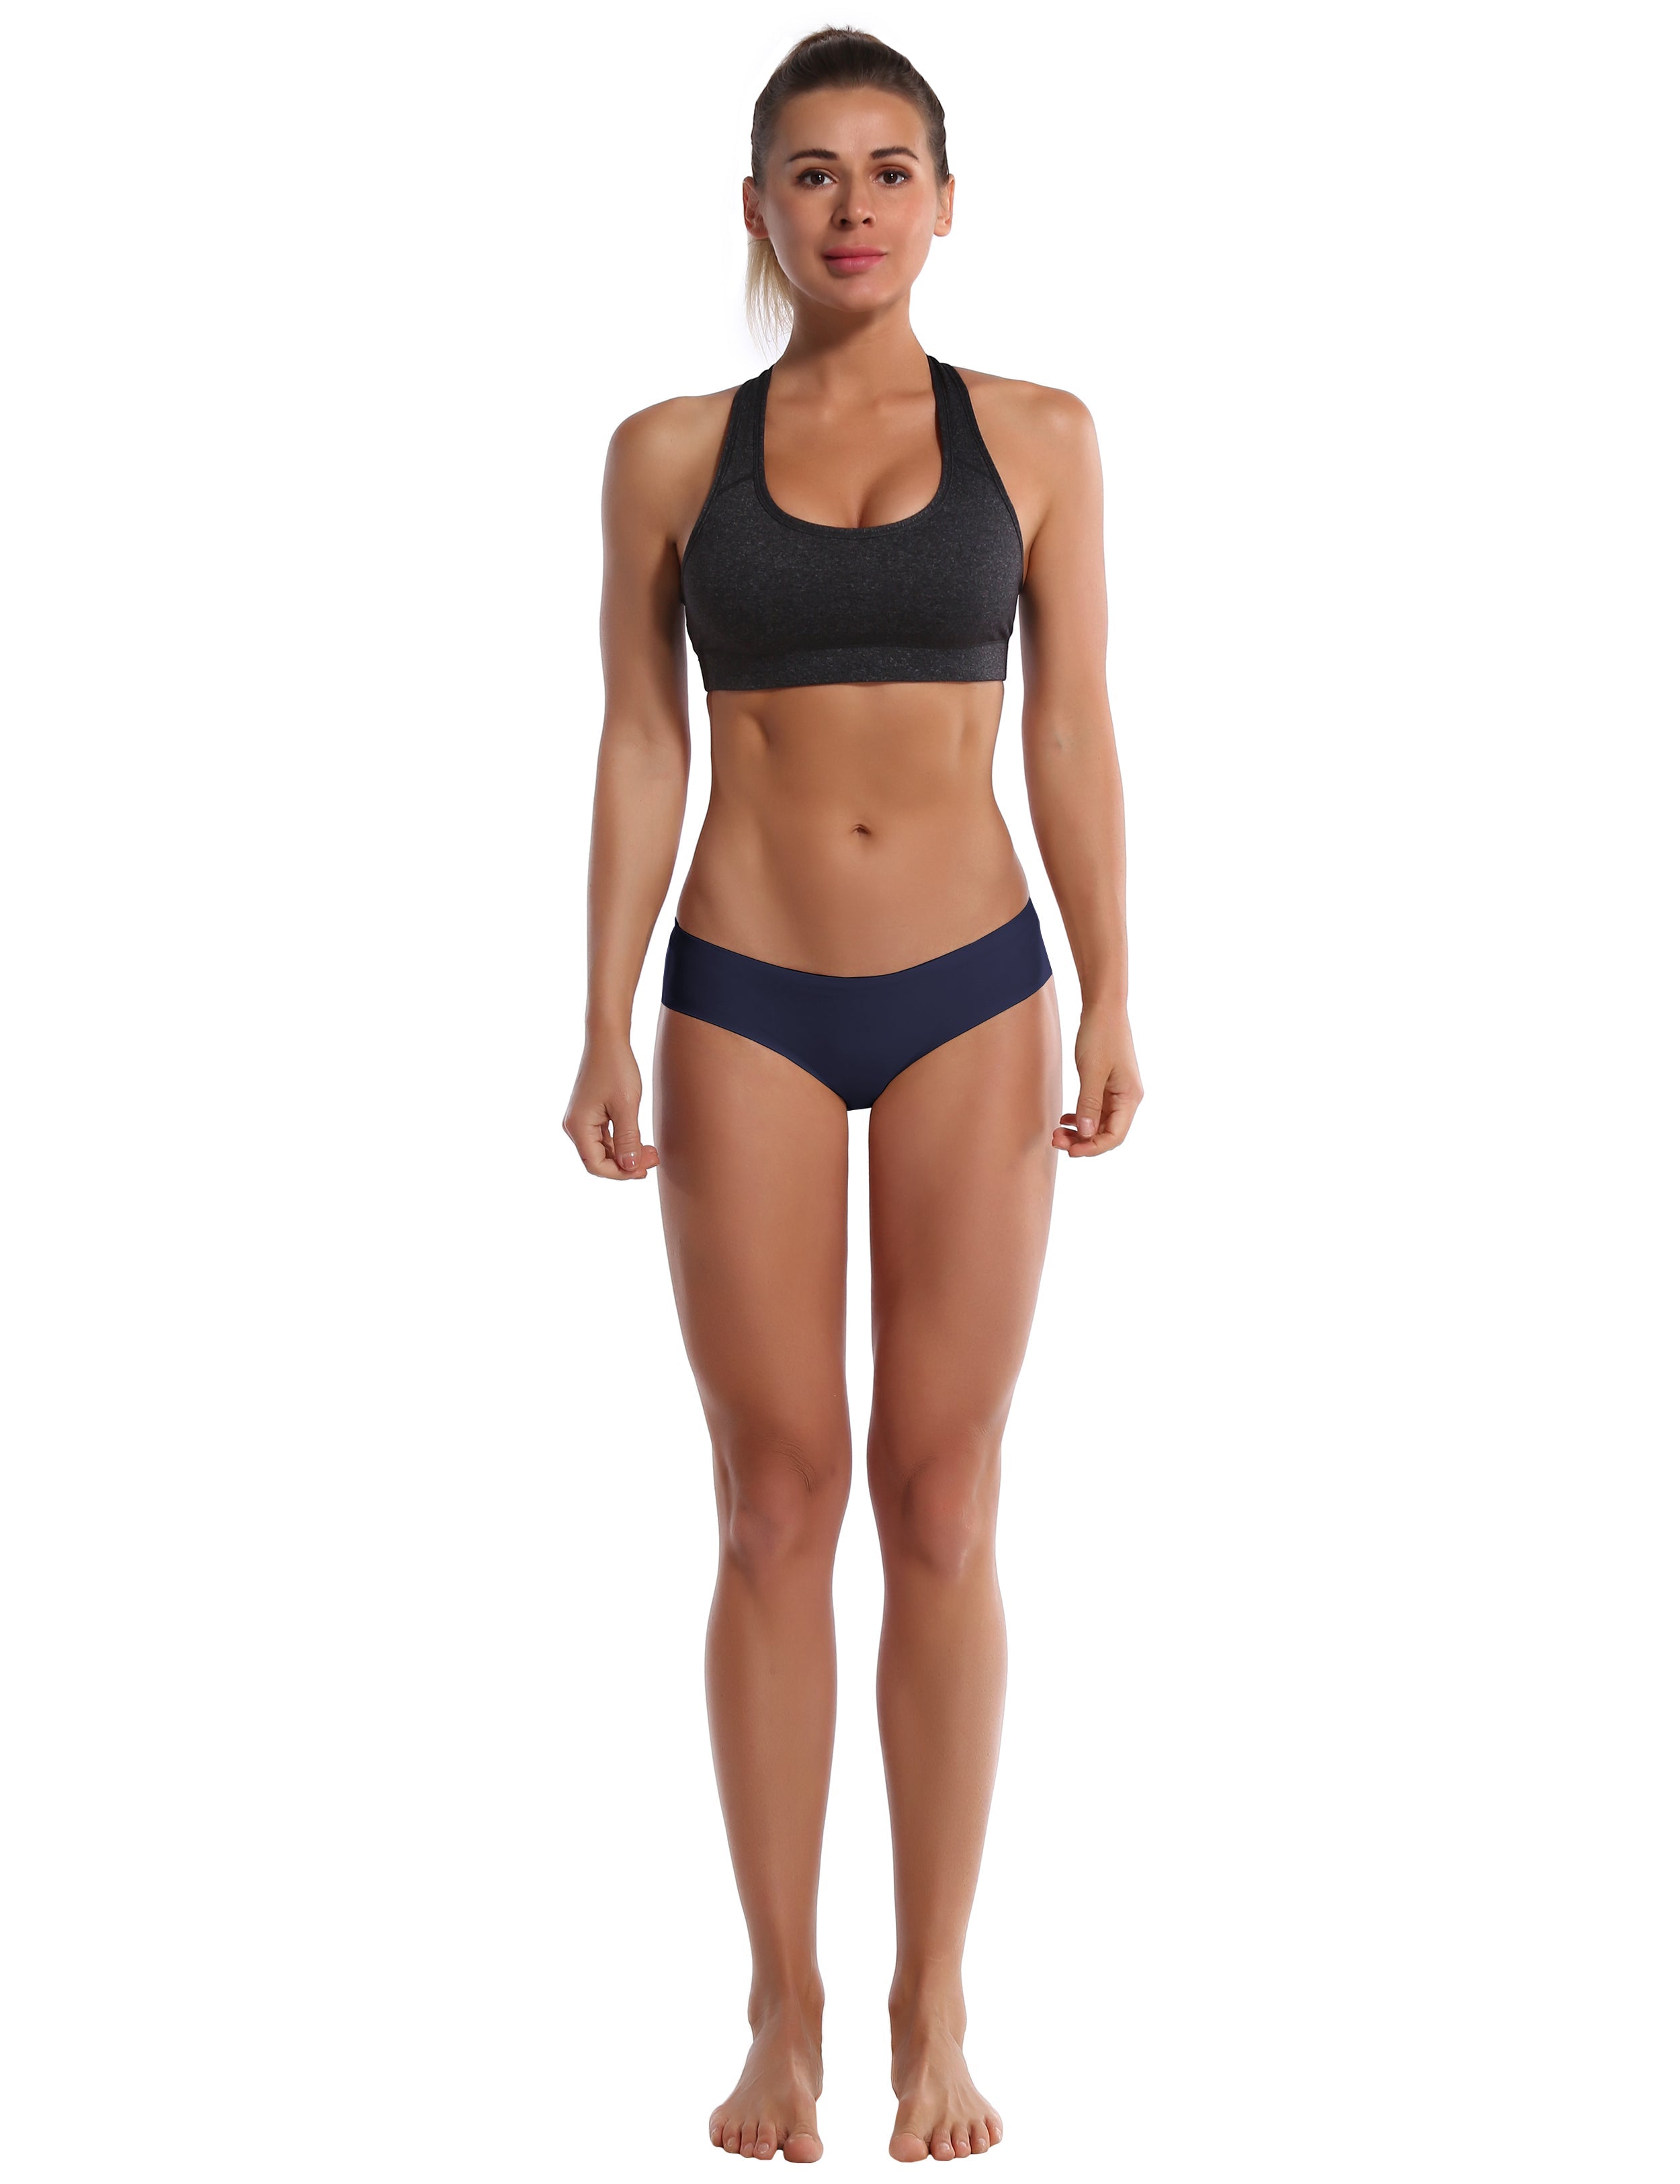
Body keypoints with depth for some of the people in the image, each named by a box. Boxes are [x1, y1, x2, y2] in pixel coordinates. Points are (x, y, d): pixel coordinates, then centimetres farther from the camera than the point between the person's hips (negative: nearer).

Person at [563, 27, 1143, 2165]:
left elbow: (1071, 730, 4)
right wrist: (607, 1025, 0)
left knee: (940, 1502, 3)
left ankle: (935, 2005, 13)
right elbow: (638, 748, 4)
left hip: (971, 996, 0)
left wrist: (1111, 1003, 0)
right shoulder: (669, 452, 4)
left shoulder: (1035, 437, 4)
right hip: (747, 1003, 0)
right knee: (775, 1501, 2)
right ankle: (784, 2006, 13)